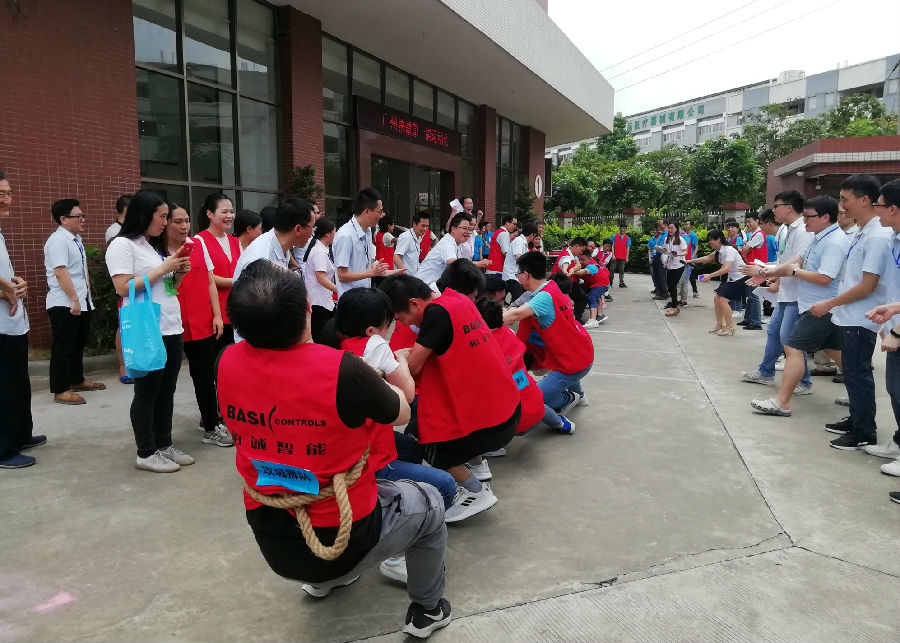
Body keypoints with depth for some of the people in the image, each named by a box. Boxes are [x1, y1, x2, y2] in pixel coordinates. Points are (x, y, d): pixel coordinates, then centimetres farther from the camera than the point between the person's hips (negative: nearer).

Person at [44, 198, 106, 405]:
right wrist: (74, 300, -23)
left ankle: (77, 380, 32)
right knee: (63, 347, -2)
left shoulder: (76, 239, 13)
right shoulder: (58, 240, -15)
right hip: (65, 304, -9)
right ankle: (60, 391, 5)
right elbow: (61, 273, -22)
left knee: (78, 344, 19)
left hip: (82, 302, 9)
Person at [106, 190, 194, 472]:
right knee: (147, 393, 0)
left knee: (166, 391, 11)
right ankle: (146, 453, 9)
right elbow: (124, 288, -18)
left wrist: (179, 273, 3)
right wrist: (163, 268, -15)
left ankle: (164, 445, 21)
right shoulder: (122, 245, -8)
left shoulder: (154, 246, 17)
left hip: (171, 328, 8)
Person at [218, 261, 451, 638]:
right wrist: (377, 379, 12)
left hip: (270, 541, 5)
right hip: (343, 539, -5)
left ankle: (321, 580, 44)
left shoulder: (227, 363, -14)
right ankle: (427, 610, 34)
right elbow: (401, 414, -7)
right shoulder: (342, 369, -28)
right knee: (429, 503, 22)